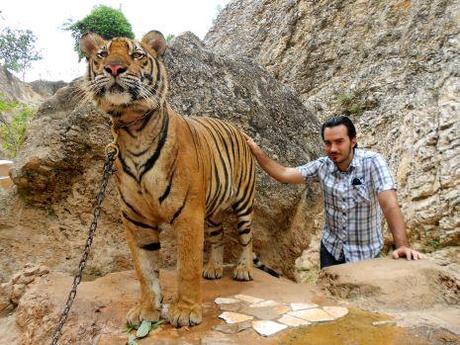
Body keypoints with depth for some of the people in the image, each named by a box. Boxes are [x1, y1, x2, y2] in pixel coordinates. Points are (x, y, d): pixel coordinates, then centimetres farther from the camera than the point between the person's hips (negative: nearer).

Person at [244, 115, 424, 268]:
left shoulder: (372, 162, -19)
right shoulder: (323, 166, -8)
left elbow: (389, 205, -28)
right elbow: (284, 174, -6)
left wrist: (402, 245, -39)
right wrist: (256, 151, -14)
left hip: (365, 253, -3)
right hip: (330, 249, 3)